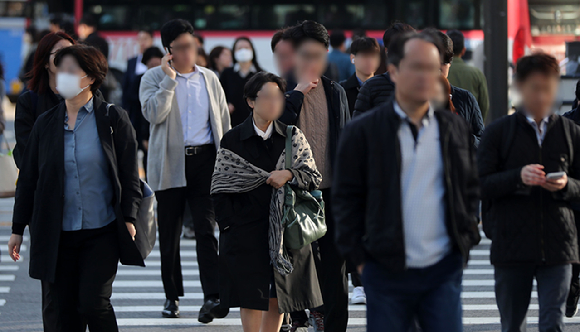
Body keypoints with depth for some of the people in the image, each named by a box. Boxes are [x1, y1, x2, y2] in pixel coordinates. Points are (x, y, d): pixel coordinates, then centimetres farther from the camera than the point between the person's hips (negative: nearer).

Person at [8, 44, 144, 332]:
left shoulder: (114, 119, -2)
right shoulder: (46, 123, 7)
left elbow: (129, 175, -1)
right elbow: (28, 178, 11)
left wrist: (129, 218, -10)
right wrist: (18, 228, 11)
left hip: (102, 232, -3)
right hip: (58, 235, 3)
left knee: (94, 303, -12)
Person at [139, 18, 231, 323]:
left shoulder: (209, 79, 12)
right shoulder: (153, 78, 3)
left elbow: (223, 121, 15)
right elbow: (153, 114, -14)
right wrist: (170, 79, -14)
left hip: (205, 160, 1)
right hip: (169, 164, -1)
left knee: (206, 229, -10)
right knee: (169, 233, 7)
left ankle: (213, 297, -16)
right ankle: (172, 295, 19)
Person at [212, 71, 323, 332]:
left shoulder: (293, 137, 6)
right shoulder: (232, 140, 1)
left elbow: (314, 178, 4)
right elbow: (221, 188, 1)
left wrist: (289, 175, -15)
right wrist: (228, 225, -8)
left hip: (285, 229, 2)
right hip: (245, 230, -2)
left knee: (278, 295, 5)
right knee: (251, 295, -4)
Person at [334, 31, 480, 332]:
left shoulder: (455, 129, 9)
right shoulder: (362, 132, -2)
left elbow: (471, 188, 16)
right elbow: (346, 199, 0)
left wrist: (467, 237, 6)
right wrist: (359, 258, -3)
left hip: (443, 271, 2)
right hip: (386, 273, -2)